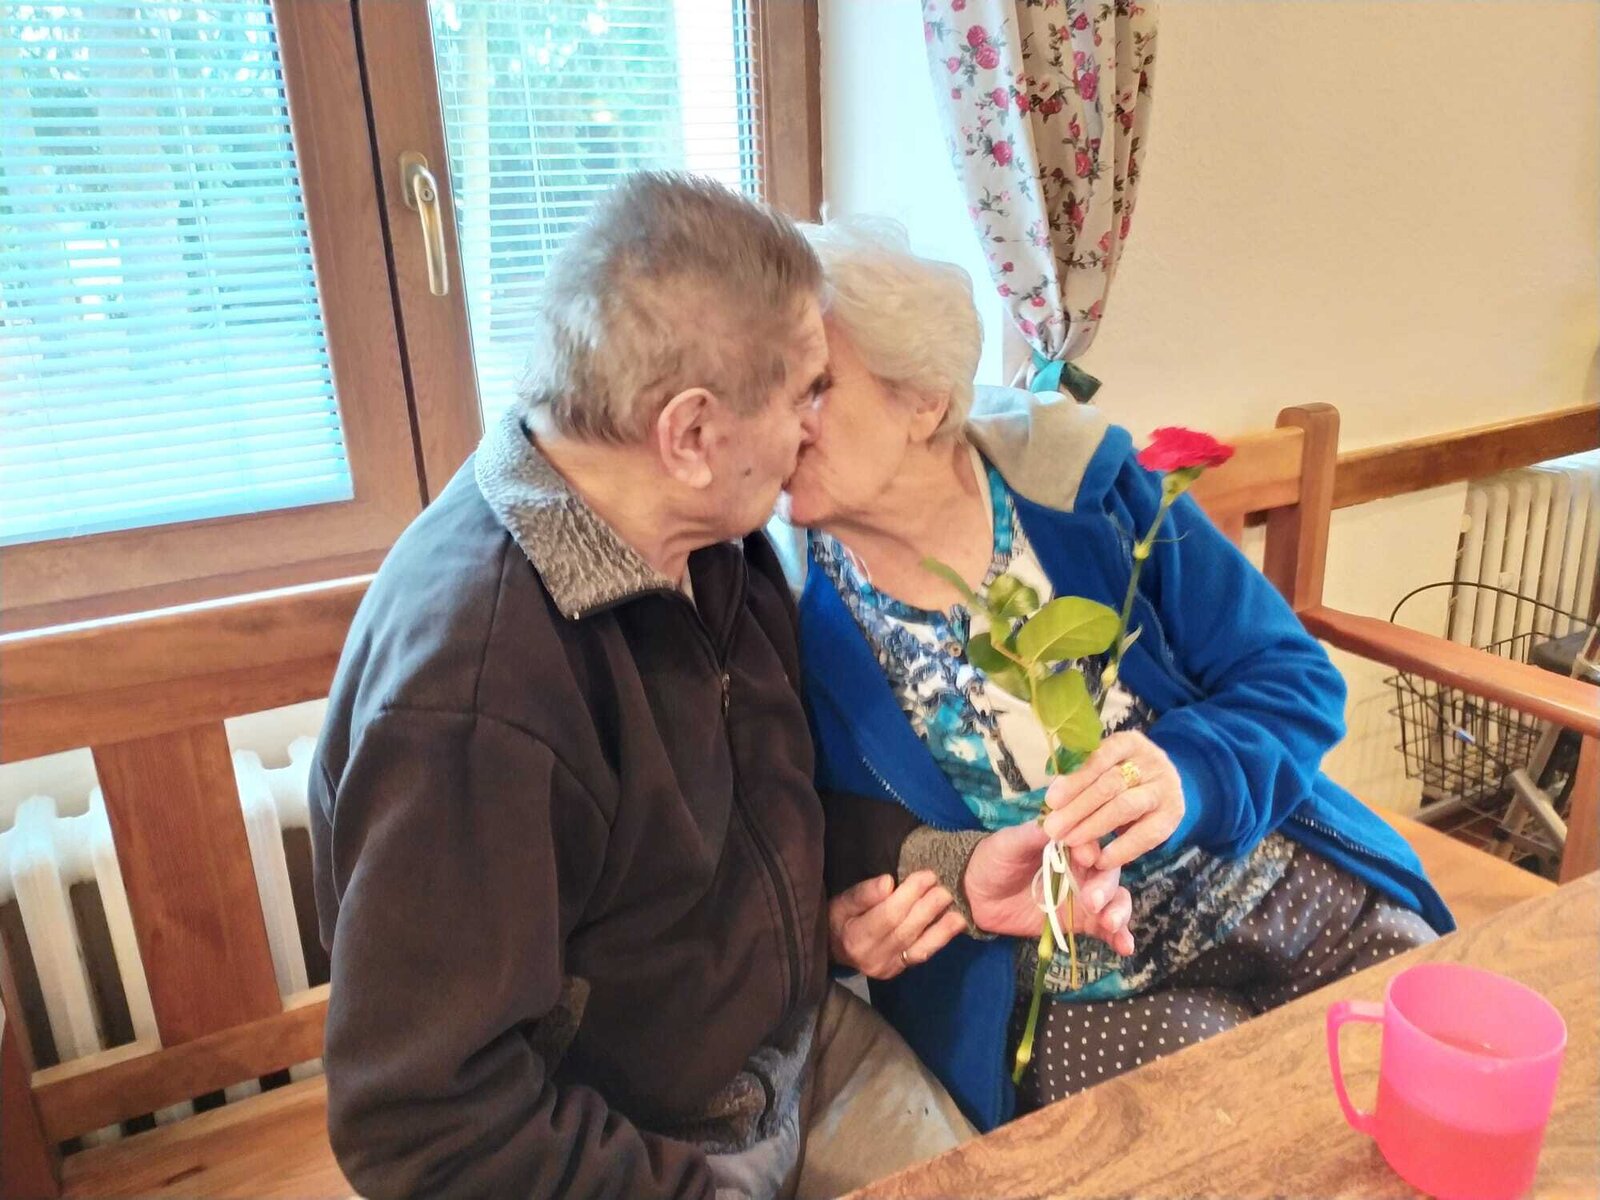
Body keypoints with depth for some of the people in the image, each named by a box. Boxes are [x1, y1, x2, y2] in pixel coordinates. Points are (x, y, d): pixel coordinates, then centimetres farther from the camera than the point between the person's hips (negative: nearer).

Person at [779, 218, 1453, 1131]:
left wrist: (1187, 775, -25)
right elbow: (845, 843, -4)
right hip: (1063, 994, -2)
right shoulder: (785, 608, -12)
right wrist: (960, 874, -24)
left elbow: (1292, 674, -5)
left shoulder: (1078, 480, -9)